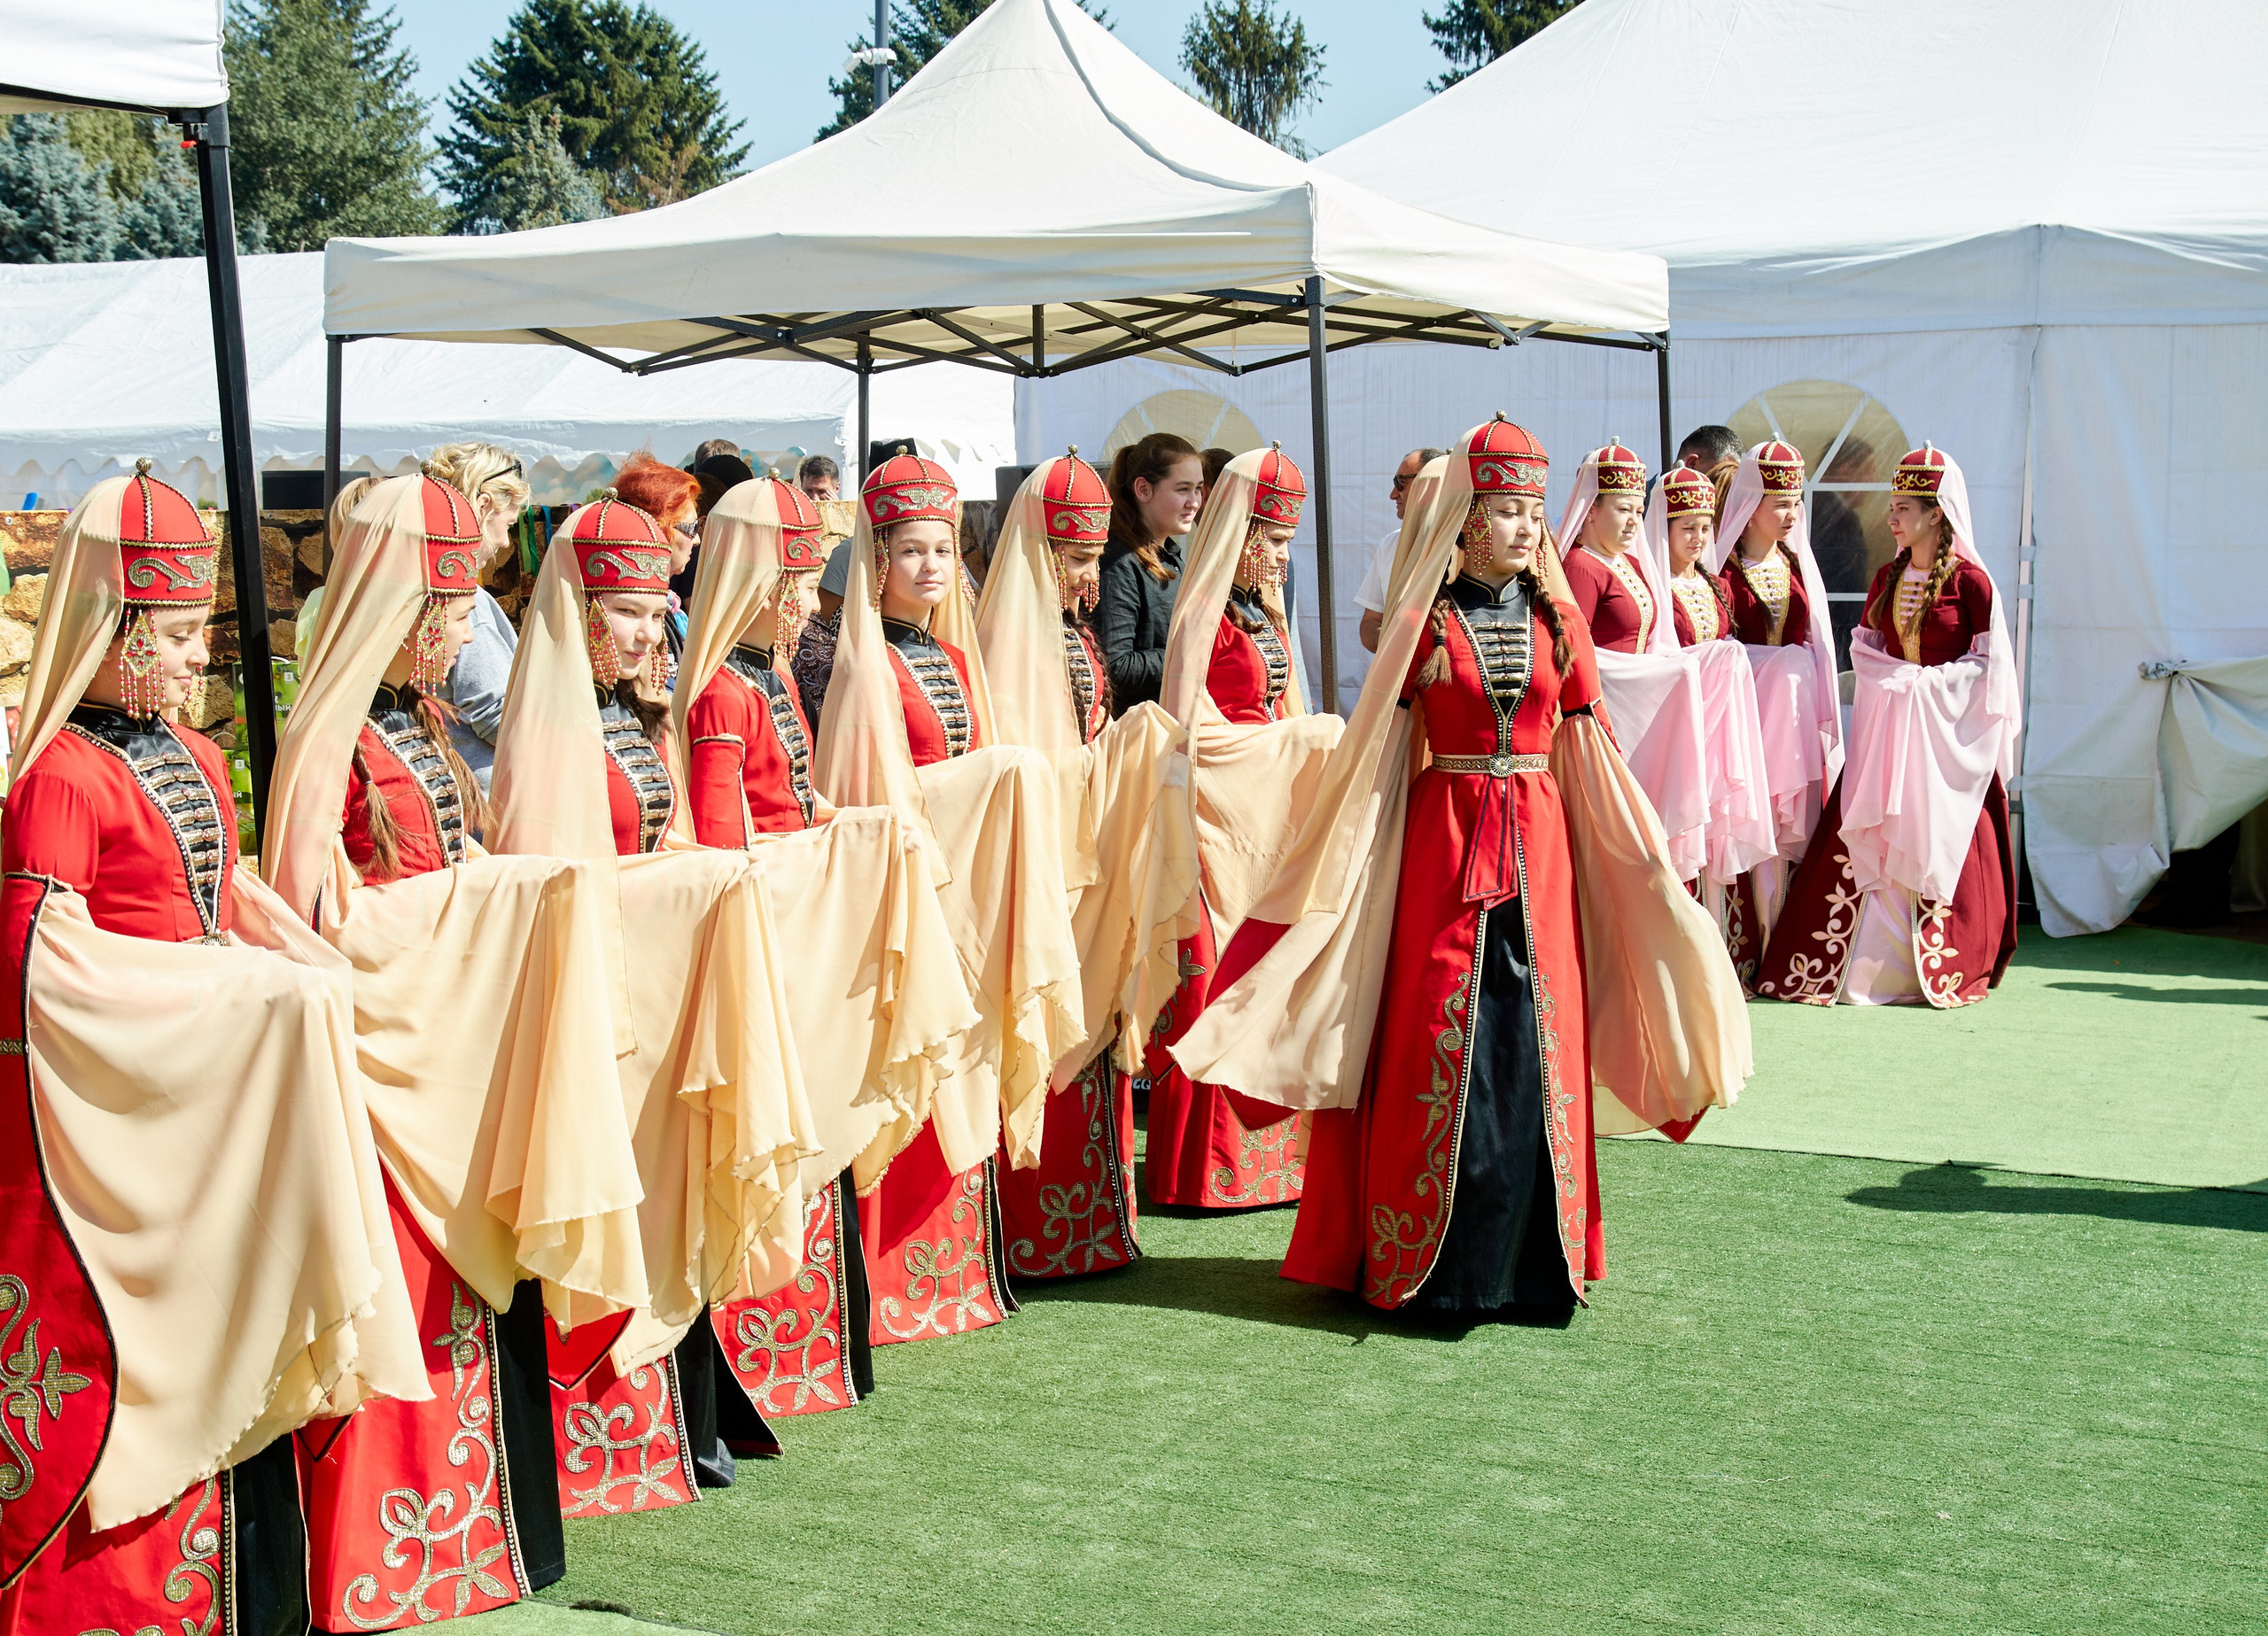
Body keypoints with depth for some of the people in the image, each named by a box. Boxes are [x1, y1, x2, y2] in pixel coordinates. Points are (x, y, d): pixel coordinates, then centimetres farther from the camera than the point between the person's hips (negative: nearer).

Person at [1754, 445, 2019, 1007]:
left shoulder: (1969, 579, -6)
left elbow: (1991, 665, -7)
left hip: (1948, 732, -5)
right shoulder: (1887, 578, 11)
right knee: (1863, 842, 0)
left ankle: (1947, 971, 8)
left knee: (1939, 849, -3)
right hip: (1887, 725, 5)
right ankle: (1861, 964, 5)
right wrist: (1897, 678, -5)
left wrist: (1923, 684, -14)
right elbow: (1863, 649, 15)